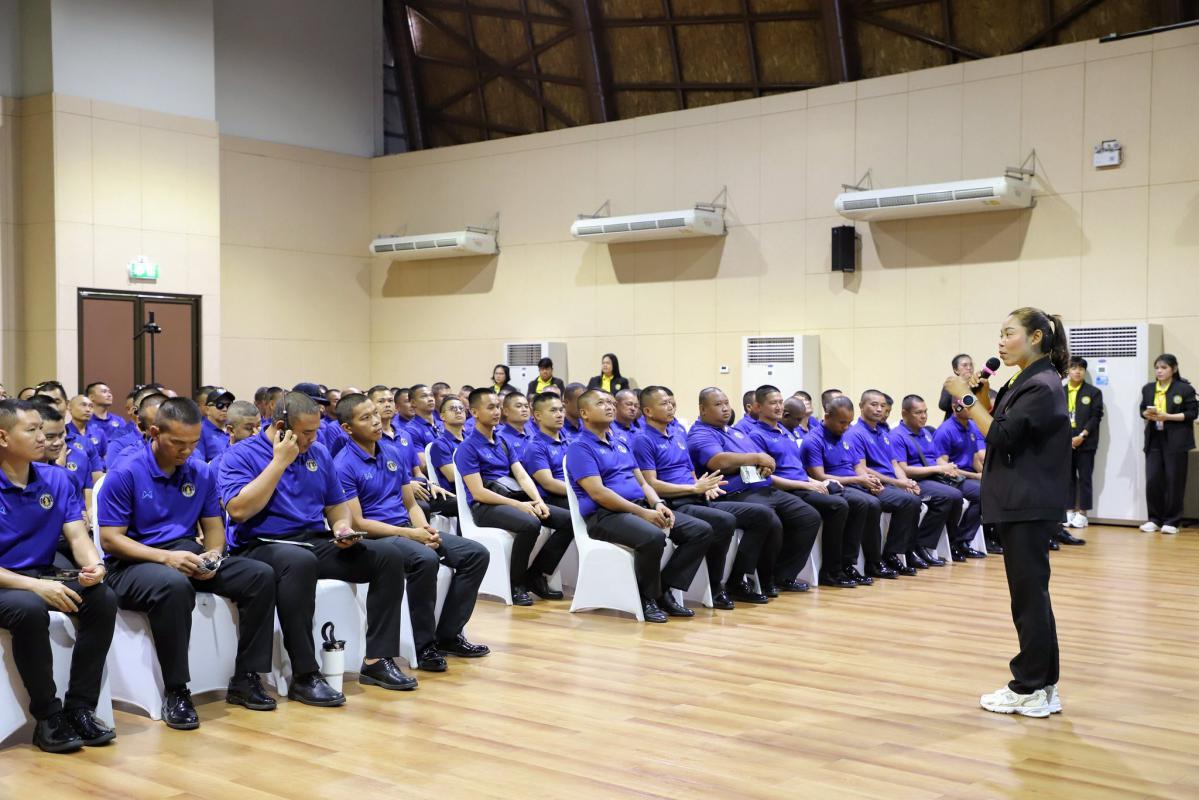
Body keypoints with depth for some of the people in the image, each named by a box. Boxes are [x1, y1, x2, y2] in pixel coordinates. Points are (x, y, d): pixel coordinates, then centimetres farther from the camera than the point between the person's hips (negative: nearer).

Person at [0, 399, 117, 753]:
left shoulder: (56, 478, 4)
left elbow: (77, 535, -1)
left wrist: (93, 565, -25)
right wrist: (34, 586, -30)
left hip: (44, 577, 5)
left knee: (103, 599, -21)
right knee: (29, 609, -36)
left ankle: (79, 708, -12)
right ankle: (48, 717, -20)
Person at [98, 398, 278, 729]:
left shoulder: (202, 474, 9)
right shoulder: (125, 475, -7)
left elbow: (214, 527, 14)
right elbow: (110, 539, -11)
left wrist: (212, 555, -11)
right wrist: (165, 556, -23)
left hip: (189, 556, 6)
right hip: (135, 564, -6)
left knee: (261, 575, -15)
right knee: (174, 586, -40)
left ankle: (245, 678, -7)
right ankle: (175, 691, -27)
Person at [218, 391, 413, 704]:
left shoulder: (319, 453, 13)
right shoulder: (240, 455, -4)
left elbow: (337, 504, 22)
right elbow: (239, 510, -19)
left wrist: (342, 526, -2)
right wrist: (279, 462, -15)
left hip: (315, 541, 6)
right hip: (261, 546, -6)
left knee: (388, 556, -11)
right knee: (300, 561, -41)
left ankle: (377, 660, -9)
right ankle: (304, 676, -35)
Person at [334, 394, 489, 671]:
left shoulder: (394, 453, 11)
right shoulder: (343, 466, -11)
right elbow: (358, 523, -15)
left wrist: (426, 530, -7)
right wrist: (410, 534, -19)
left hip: (409, 530, 8)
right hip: (374, 537, -8)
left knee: (476, 554, -7)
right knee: (425, 559, -37)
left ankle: (448, 635, 2)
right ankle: (424, 645, -19)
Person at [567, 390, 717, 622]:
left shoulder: (621, 444, 23)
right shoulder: (579, 447, -4)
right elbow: (598, 493, -15)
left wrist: (658, 504, -4)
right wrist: (643, 512, -20)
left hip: (641, 507, 8)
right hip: (605, 515, -8)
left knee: (702, 530, -6)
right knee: (653, 537, -37)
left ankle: (664, 591, -3)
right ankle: (647, 597, -13)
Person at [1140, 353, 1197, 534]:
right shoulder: (1148, 388, 10)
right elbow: (1143, 410, 14)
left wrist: (1167, 416, -17)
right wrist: (1148, 415, -9)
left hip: (1175, 440, -4)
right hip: (1154, 439, 4)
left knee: (1173, 480, 1)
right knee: (1152, 480, 0)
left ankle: (1171, 521, 10)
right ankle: (1154, 519, 12)